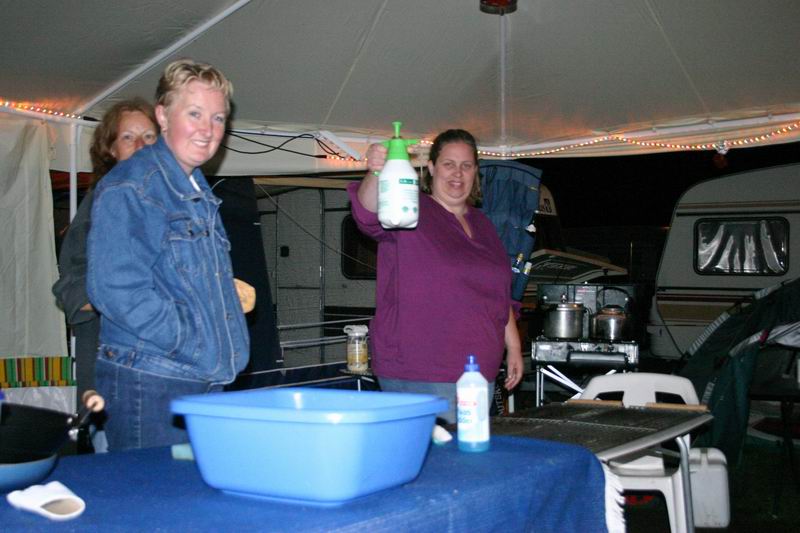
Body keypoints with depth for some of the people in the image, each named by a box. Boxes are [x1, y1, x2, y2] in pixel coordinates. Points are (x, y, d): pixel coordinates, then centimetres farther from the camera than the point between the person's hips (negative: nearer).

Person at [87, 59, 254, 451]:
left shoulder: (198, 192, 18)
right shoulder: (128, 188, -12)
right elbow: (116, 289, -21)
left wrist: (229, 290, 10)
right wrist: (190, 339, -19)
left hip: (208, 382, 9)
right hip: (149, 388, -9)